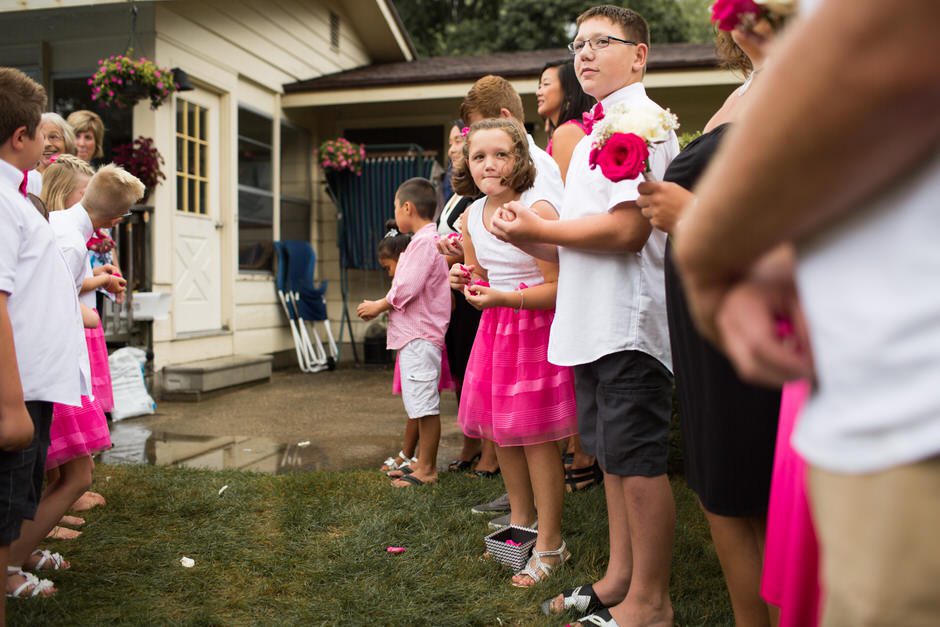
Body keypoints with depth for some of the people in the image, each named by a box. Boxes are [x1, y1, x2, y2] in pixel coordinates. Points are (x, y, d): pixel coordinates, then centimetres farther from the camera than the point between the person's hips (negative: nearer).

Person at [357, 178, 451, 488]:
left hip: (420, 336, -11)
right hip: (414, 334, 11)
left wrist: (379, 306, -6)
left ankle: (427, 469, 3)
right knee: (420, 404, 15)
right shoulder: (428, 239, 17)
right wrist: (381, 306, 11)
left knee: (425, 404, -4)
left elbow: (407, 288, -20)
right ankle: (422, 462, 24)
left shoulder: (424, 242, -15)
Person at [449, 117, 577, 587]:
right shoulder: (471, 216, 5)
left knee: (534, 436, -2)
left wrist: (502, 297, -30)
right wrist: (466, 279, -5)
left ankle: (550, 544, 13)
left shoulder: (538, 209, -18)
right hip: (494, 327, 8)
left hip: (535, 327, -7)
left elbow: (557, 287, -19)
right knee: (499, 430, 14)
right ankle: (520, 523, 34)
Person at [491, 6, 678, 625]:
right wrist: (529, 236, 5)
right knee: (613, 456, 16)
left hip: (629, 324, -10)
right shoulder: (596, 132, 21)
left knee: (638, 462, -1)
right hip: (594, 321, 10)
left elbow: (629, 228, -21)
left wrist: (537, 228, -12)